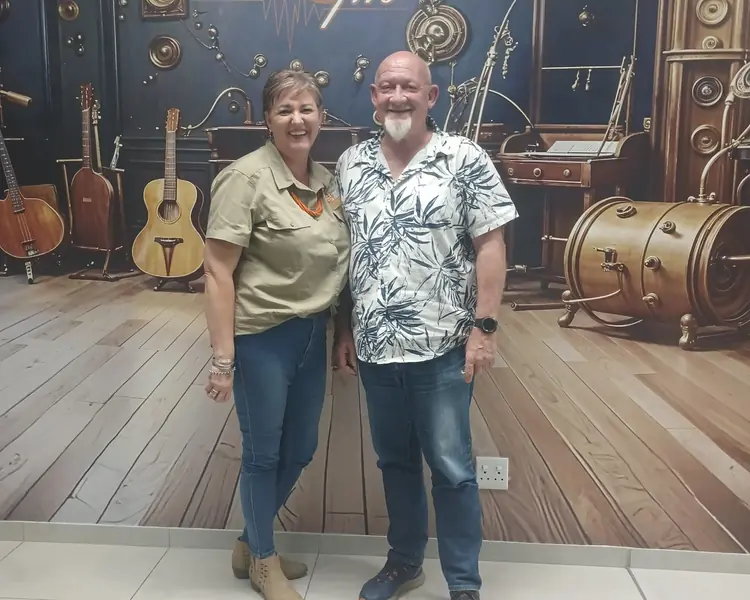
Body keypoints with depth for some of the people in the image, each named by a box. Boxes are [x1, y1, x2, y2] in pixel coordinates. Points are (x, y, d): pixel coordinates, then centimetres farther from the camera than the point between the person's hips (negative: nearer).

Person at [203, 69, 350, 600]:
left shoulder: (327, 179, 6)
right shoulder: (247, 177, -14)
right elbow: (218, 272, -17)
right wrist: (223, 358, -19)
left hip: (313, 334, 7)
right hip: (262, 337, -7)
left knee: (300, 451, 17)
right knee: (263, 453, 9)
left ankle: (252, 544, 39)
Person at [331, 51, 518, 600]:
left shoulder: (465, 160, -6)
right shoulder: (351, 165, 5)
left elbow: (490, 246, -7)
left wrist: (484, 327, -12)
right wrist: (343, 329, 9)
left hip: (442, 347, -4)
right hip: (375, 347, 4)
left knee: (451, 467, 6)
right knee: (394, 460, 18)